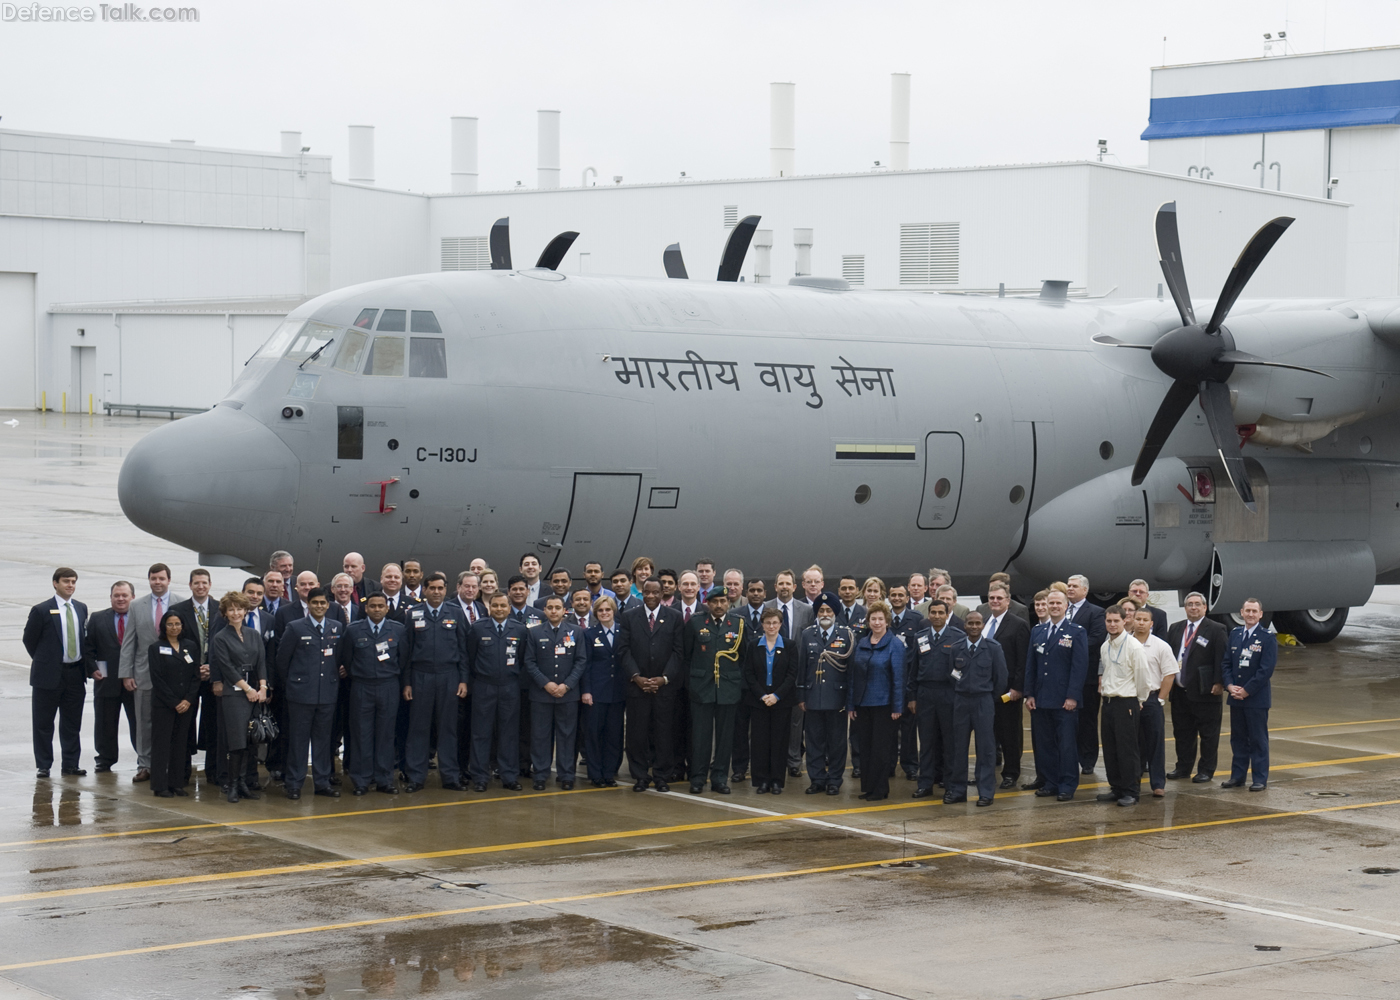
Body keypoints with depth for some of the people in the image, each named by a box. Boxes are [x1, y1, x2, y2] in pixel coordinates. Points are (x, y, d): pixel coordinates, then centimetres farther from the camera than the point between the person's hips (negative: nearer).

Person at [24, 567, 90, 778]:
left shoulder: (81, 608, 9)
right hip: (49, 674, -4)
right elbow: (29, 639, -1)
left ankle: (71, 764, 16)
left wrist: (86, 665, 8)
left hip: (75, 674, 4)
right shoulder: (41, 610, -7)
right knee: (43, 723, 2)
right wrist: (43, 661, 4)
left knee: (72, 723, 9)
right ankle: (43, 765, 10)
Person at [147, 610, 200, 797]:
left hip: (185, 704, 4)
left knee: (180, 743, 6)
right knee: (161, 743, -2)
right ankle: (160, 785, 1)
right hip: (162, 704, -3)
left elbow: (195, 676, 7)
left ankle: (177, 783, 12)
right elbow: (157, 679, -6)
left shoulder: (191, 646, 9)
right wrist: (174, 703, -11)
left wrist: (188, 700, -6)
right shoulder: (156, 648, -1)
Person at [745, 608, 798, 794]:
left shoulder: (789, 646, 3)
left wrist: (777, 695, -13)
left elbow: (792, 674, -2)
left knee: (779, 740, 0)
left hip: (781, 701, -1)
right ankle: (762, 781, 4)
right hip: (758, 700, 1)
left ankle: (777, 780, 5)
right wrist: (762, 696, -10)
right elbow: (749, 674, 1)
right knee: (760, 740, -1)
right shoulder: (753, 646, 6)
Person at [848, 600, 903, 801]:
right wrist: (850, 704, 6)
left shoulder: (895, 645, -5)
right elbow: (853, 674, 10)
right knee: (865, 746, 8)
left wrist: (897, 707, -12)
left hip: (883, 703, -5)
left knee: (881, 747, 0)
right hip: (862, 703, 5)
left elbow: (898, 677, -8)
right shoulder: (860, 644, 9)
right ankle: (866, 787, 16)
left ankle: (880, 789, 7)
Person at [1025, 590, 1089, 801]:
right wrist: (1029, 694, 5)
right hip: (1040, 700, 5)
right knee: (1044, 744, 6)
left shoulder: (1077, 632, -1)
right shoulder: (1037, 632, 14)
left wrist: (1072, 696, -14)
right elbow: (1030, 665, 14)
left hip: (1065, 701, -5)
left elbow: (1080, 666, -7)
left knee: (1067, 744, -2)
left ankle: (1067, 786, 5)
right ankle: (1051, 783, 15)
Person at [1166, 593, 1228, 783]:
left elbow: (1222, 659, -7)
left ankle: (1206, 770, 10)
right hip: (1179, 691, 5)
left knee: (1208, 734, 1)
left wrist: (1219, 683, -15)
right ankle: (1183, 767, 23)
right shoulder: (1175, 629, 13)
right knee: (1182, 732, 12)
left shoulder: (1216, 630, -3)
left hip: (1205, 692, -5)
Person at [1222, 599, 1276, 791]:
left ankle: (1260, 779, 7)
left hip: (1257, 698, -5)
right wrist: (1230, 686, -7)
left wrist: (1246, 690, -15)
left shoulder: (1267, 638, -7)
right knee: (1238, 738, 11)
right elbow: (1226, 663, 10)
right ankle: (1237, 776, 18)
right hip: (1235, 697, 5)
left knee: (1258, 739, 1)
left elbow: (1266, 669, -13)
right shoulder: (1234, 635, 10)